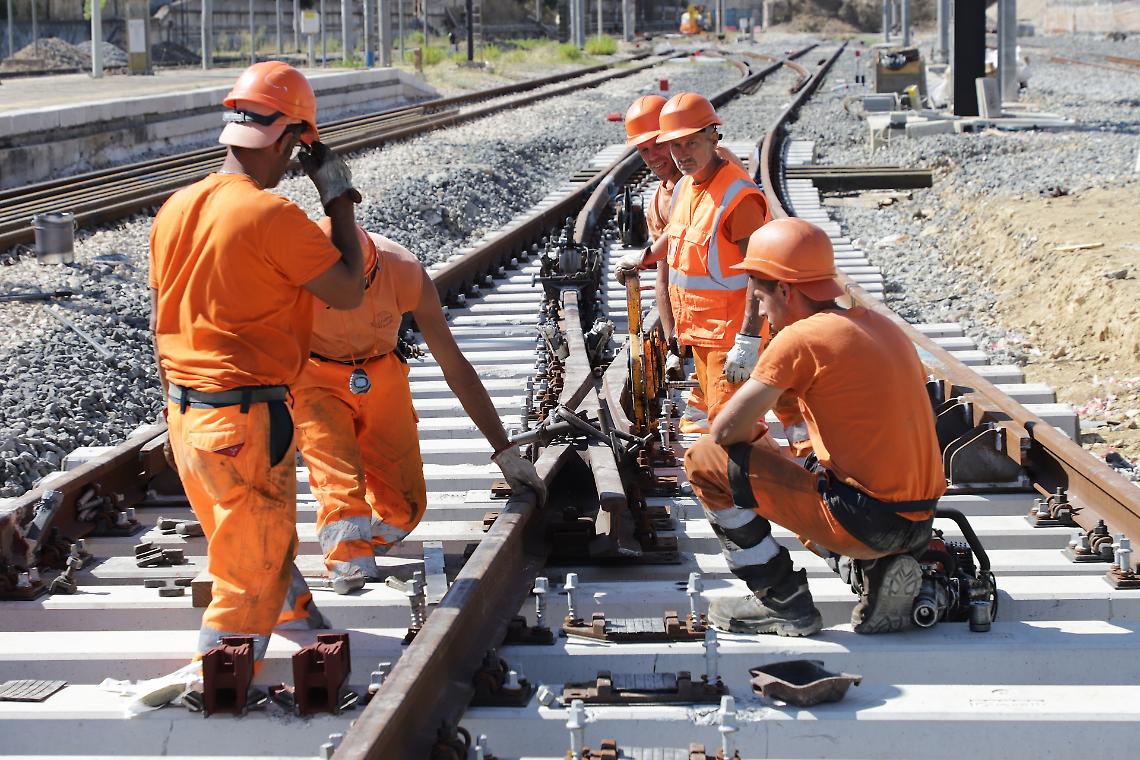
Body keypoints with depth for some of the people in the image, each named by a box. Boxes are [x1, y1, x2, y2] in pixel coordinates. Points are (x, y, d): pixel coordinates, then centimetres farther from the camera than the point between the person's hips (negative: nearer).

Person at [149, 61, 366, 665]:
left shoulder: (176, 208, 5)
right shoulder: (272, 216, -19)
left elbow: (160, 326, 12)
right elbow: (348, 292, -10)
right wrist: (339, 201, 0)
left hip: (184, 415, 8)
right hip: (247, 423, -8)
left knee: (270, 551, 28)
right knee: (248, 583, 4)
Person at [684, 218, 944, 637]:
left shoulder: (801, 338, -13)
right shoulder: (881, 326, 11)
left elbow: (727, 430, -11)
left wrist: (753, 431, 12)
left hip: (866, 520, -8)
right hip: (918, 520, 8)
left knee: (704, 460, -1)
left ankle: (782, 602, 4)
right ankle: (880, 572, 12)